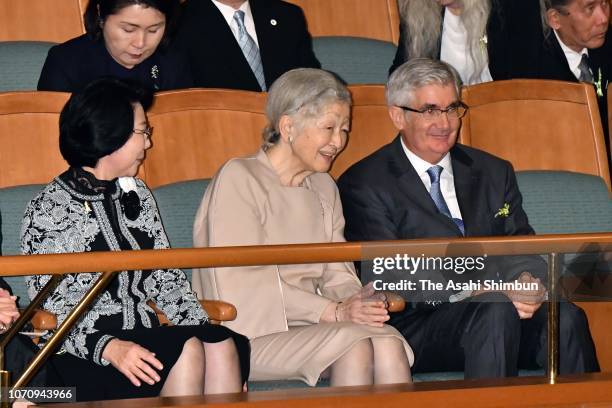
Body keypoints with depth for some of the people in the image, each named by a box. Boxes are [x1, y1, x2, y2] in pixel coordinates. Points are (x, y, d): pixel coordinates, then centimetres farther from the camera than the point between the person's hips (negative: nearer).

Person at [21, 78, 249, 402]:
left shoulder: (136, 195, 19)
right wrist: (109, 348, -25)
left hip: (145, 340, 6)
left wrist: (202, 327, 1)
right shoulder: (49, 211, -3)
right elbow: (49, 312, -9)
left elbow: (164, 277, 19)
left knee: (222, 344, -24)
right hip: (84, 357, -6)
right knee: (187, 349, -30)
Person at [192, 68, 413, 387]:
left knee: (387, 341, -26)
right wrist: (333, 312, -19)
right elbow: (244, 284, -14)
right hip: (252, 334, -6)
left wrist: (355, 299, -13)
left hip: (310, 324, 6)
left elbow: (336, 274, 12)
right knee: (353, 341, -31)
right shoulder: (238, 179, -4)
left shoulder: (323, 187, 20)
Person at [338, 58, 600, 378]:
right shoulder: (364, 186, 4)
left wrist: (527, 280, -13)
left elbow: (524, 249, 14)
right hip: (416, 324, -4)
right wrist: (478, 291, -20)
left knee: (566, 317, -27)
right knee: (496, 312, -34)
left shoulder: (494, 173, 21)